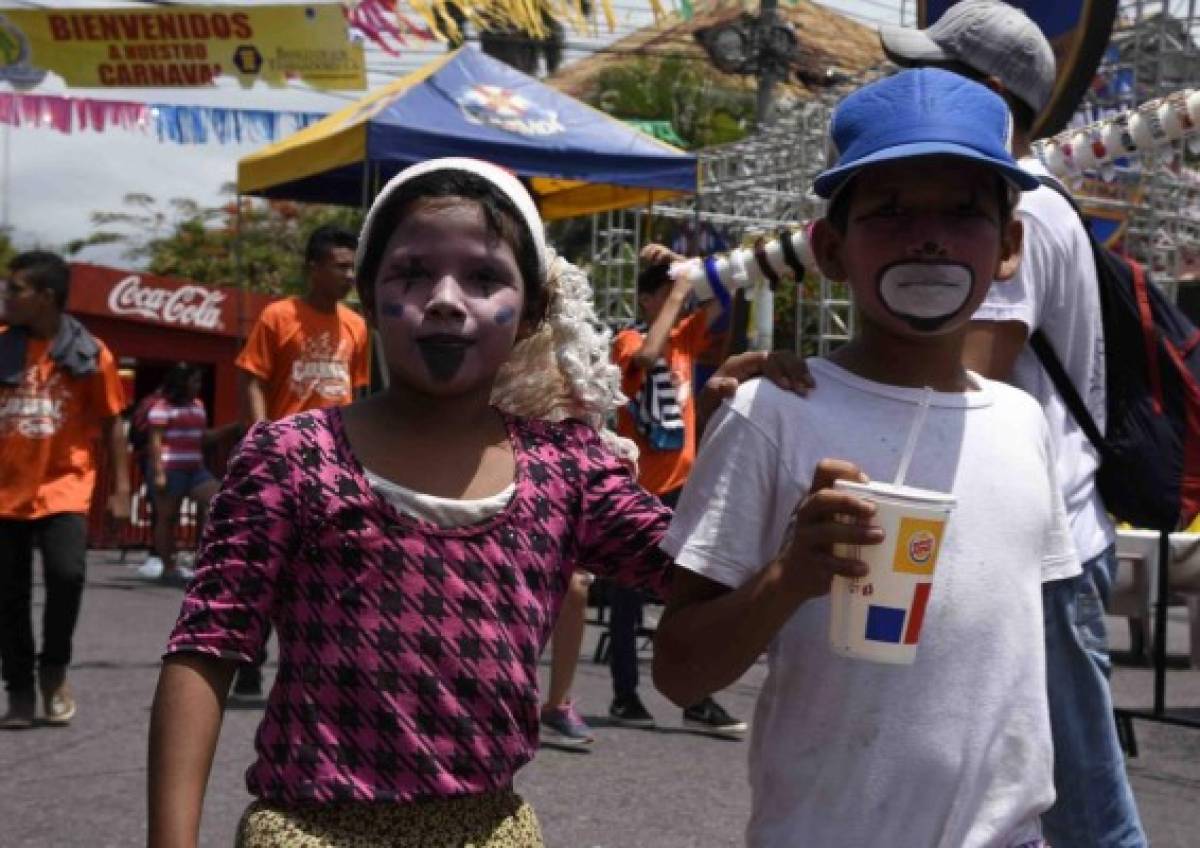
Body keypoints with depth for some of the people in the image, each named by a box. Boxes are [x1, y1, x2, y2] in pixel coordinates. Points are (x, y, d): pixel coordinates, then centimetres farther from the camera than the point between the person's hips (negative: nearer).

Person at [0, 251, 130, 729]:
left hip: (63, 489, -2)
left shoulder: (88, 352, -2)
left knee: (67, 573, -21)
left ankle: (53, 670, 3)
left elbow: (111, 424, 3)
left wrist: (121, 488, -1)